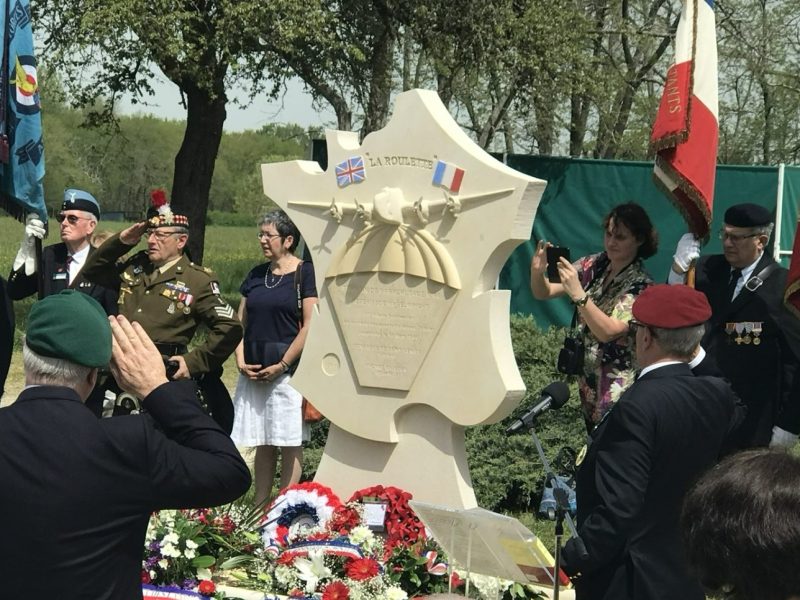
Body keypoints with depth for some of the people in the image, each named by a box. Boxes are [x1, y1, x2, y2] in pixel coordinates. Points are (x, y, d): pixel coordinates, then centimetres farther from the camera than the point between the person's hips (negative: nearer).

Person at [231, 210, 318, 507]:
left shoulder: (304, 273, -4)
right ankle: (260, 506, 16)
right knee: (263, 444, 10)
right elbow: (240, 323, 15)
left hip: (287, 371, -6)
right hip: (253, 372, 6)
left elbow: (309, 326, -10)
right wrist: (241, 361, 0)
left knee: (289, 443, -1)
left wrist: (282, 365, -13)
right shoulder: (256, 275, 13)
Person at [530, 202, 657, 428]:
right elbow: (543, 293, 0)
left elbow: (608, 331, -27)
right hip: (588, 380, 6)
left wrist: (578, 294, -37)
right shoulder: (594, 265, -1)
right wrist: (537, 271, -22)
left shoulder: (640, 286, -17)